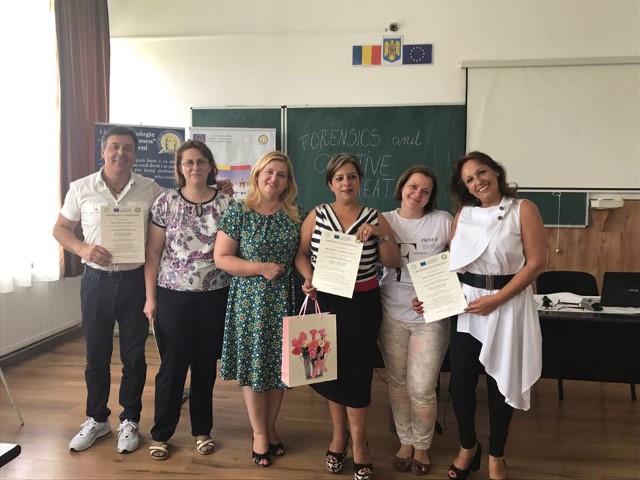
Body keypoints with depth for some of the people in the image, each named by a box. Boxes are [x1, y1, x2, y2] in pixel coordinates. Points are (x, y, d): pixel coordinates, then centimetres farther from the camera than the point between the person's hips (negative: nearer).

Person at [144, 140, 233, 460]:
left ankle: (202, 430, 30)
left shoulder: (226, 203, 1)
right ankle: (161, 433, 24)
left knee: (206, 365, 12)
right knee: (172, 366, 6)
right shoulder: (165, 202, -1)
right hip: (173, 296, -1)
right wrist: (150, 297, -2)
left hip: (214, 296, 1)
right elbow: (153, 253, 1)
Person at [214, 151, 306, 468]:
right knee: (252, 364, 4)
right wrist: (261, 268, -16)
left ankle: (270, 427, 29)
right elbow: (221, 258, -7)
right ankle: (259, 433, 22)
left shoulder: (298, 215, 3)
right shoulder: (238, 212, -4)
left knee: (279, 364, 10)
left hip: (284, 300, 3)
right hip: (249, 300, -2)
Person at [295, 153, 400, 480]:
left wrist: (380, 235, -17)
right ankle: (339, 434, 31)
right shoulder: (317, 215, 1)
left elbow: (393, 263, -2)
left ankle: (358, 442, 20)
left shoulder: (375, 218, 0)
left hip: (362, 305, -1)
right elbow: (301, 253, 4)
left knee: (357, 371, 2)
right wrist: (308, 279, -14)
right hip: (324, 302, 1)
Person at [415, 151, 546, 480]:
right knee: (460, 381, 6)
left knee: (500, 382, 9)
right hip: (464, 305, 3)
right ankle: (467, 447, 32)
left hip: (507, 305, -3)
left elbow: (536, 262, -11)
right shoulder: (463, 213, 7)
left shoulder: (523, 209, -5)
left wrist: (496, 299, -16)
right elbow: (451, 262, 10)